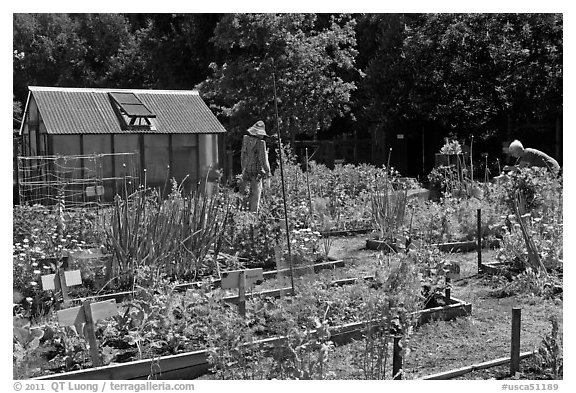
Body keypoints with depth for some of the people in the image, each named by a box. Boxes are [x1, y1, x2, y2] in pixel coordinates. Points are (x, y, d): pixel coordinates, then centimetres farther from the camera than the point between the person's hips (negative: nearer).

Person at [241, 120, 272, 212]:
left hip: (247, 169, 6)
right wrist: (268, 171, -5)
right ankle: (253, 211, 4)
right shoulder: (260, 143, -17)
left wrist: (243, 168, 20)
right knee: (256, 192, 2)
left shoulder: (246, 139, 2)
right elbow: (263, 159, -16)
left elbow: (242, 155, 10)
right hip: (257, 171, -6)